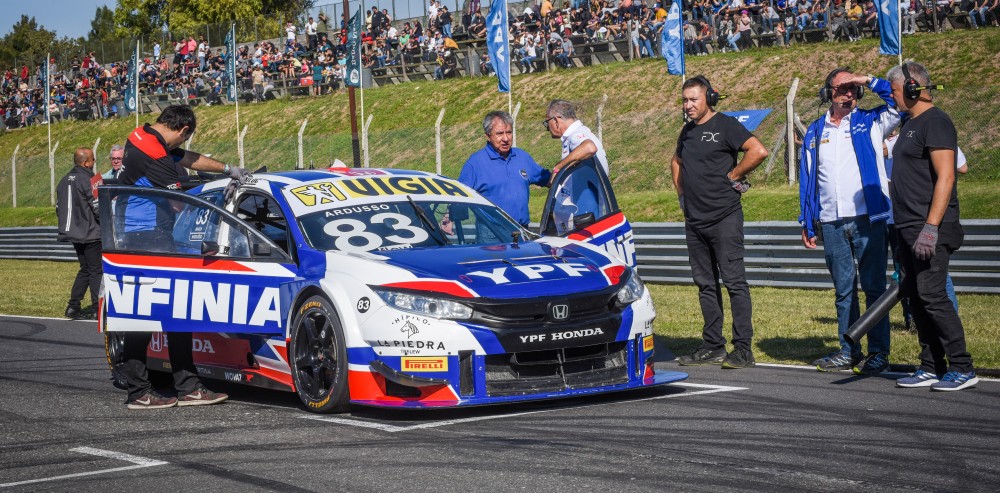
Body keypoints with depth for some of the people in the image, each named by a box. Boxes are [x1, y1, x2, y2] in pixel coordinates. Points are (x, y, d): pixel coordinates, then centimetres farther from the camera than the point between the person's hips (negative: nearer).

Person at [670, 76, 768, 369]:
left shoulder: (725, 125, -7)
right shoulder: (688, 131, 16)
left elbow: (759, 151, -19)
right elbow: (676, 161, 33)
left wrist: (733, 175, -10)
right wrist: (681, 192, 19)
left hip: (724, 216, -8)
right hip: (694, 219, 8)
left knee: (734, 281, -8)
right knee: (705, 284, 10)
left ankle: (743, 349, -8)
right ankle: (713, 347, 16)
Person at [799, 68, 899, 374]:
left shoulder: (871, 123, 6)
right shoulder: (814, 133, 14)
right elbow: (807, 180, 14)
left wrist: (870, 81, -8)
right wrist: (807, 224, 10)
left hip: (868, 220, -3)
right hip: (831, 223, 3)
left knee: (873, 288, -1)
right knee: (843, 290, 9)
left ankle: (878, 353, 4)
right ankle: (848, 351, 15)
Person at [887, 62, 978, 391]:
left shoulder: (935, 122, -11)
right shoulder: (910, 124, 19)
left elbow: (945, 178, -19)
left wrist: (931, 227, -25)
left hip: (931, 229, -10)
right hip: (908, 229, 10)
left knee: (931, 295, -12)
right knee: (915, 297, 9)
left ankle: (963, 369, -6)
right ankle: (932, 368, 16)